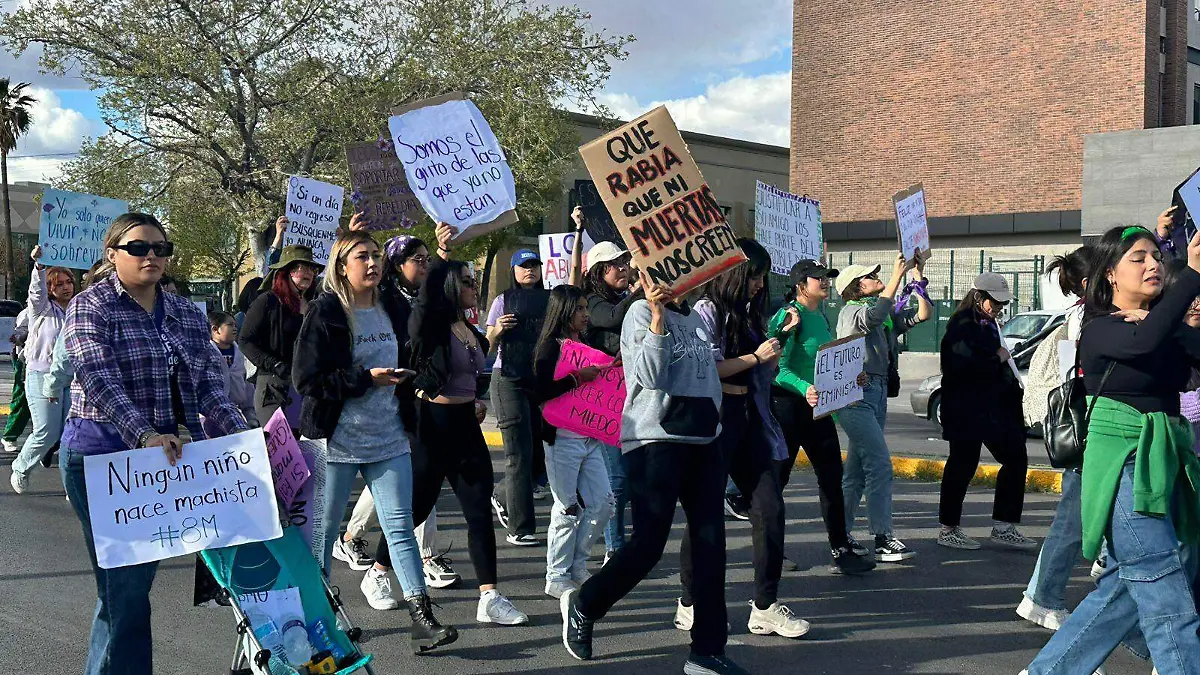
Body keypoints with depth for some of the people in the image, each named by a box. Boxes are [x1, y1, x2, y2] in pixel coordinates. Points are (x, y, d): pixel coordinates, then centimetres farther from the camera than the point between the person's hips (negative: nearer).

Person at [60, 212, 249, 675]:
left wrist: (244, 436, -9)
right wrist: (144, 435, -32)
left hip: (169, 457, 5)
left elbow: (209, 383, 5)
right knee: (124, 587, -2)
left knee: (139, 578, 13)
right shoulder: (91, 308, -5)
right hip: (103, 458, -5)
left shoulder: (187, 314, 11)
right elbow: (101, 381, -19)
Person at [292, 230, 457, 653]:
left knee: (401, 526, 1)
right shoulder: (325, 313, -8)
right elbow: (307, 379, -14)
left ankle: (423, 621, 0)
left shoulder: (393, 311, 10)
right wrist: (367, 378, -18)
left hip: (388, 440, 4)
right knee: (324, 528, 7)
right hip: (337, 441, -4)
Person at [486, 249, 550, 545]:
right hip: (509, 380, -4)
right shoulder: (504, 300, 4)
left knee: (541, 452, 7)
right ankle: (520, 529, -3)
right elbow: (489, 343, 3)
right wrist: (497, 330, -16)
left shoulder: (550, 298, 12)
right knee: (519, 454, -7)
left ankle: (504, 498, 33)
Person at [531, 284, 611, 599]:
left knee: (602, 503, 5)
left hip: (591, 438, 7)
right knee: (568, 509, -3)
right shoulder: (551, 346, -7)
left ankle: (577, 566, 20)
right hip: (563, 439, -7)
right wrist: (578, 377, -19)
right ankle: (557, 577, 10)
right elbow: (541, 391, -19)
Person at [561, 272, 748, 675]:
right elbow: (652, 376, -18)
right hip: (655, 441, -7)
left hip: (703, 441, 7)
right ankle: (582, 605, 18)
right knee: (649, 542, -6)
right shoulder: (642, 313, -5)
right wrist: (658, 315, -22)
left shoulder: (696, 317, 17)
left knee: (710, 542, 1)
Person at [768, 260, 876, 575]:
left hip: (818, 407, 8)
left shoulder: (821, 318, 14)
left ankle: (841, 551, 12)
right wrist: (804, 389, -34)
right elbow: (778, 368, -20)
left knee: (832, 476, 6)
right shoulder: (789, 316, -12)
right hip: (788, 404, -8)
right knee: (776, 477, 2)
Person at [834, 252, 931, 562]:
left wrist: (918, 275, 8)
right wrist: (898, 275, -23)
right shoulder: (852, 311, -4)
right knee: (880, 464, -15)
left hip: (878, 395, 9)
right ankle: (883, 539, -14)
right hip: (856, 395, -9)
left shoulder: (889, 314, 19)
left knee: (857, 470, 11)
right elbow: (875, 314, -26)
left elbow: (923, 314, 14)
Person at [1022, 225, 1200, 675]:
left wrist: (1147, 317, -14)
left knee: (1124, 587, 15)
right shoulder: (1100, 328, -7)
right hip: (1125, 463, -8)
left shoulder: (1163, 322, 13)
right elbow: (1144, 343, -30)